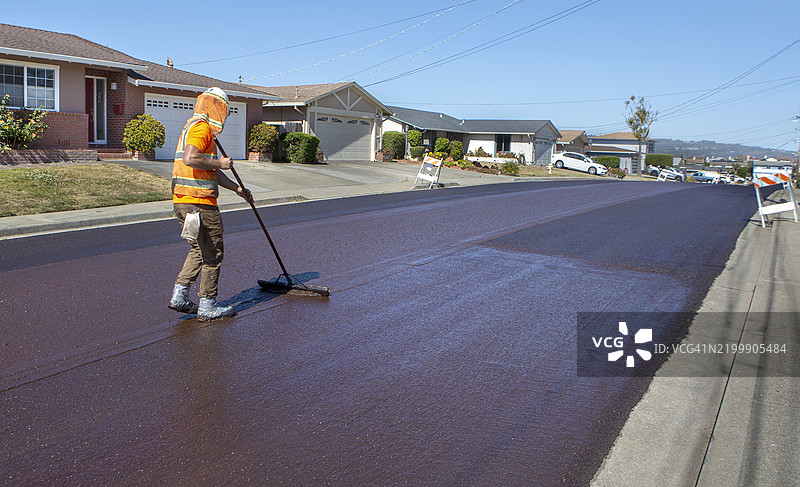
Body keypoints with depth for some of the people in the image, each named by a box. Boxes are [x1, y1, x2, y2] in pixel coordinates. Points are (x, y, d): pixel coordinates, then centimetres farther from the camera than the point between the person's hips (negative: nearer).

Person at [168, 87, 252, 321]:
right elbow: (190, 159, -27)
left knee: (199, 250, 20)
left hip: (181, 202, 10)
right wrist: (220, 163, -15)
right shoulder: (201, 127, -10)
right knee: (212, 253, 0)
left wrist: (237, 189, 30)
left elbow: (211, 171, 27)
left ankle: (180, 294, 15)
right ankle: (207, 305, 6)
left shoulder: (192, 127, 23)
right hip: (200, 203, -10)